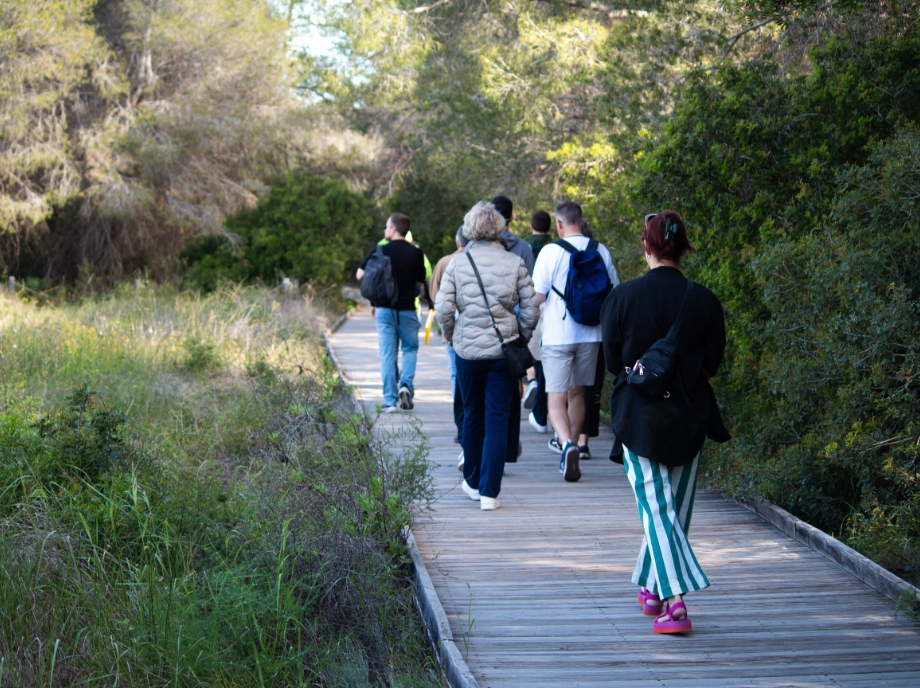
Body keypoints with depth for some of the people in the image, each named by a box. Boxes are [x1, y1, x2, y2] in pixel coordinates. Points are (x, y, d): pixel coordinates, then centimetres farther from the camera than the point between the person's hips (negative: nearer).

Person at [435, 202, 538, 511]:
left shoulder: (457, 263, -3)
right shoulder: (514, 263, -2)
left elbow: (443, 308, -7)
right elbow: (530, 308, -2)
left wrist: (451, 336, 10)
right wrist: (521, 337, 13)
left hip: (468, 349, 1)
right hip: (504, 350, -1)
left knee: (472, 417, 17)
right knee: (497, 420, 2)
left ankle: (473, 482, 29)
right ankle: (489, 492, -1)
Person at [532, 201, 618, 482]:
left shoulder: (552, 251, -10)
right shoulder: (601, 251, 2)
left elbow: (537, 296, -11)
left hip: (557, 335, -4)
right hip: (590, 333, 4)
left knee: (556, 397, -5)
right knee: (577, 393, 19)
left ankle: (567, 444, -28)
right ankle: (570, 443, 30)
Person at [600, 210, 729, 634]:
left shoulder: (624, 297, -9)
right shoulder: (703, 300, -5)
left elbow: (613, 361, -3)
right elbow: (712, 363, -1)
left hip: (638, 416, -2)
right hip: (689, 417, 2)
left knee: (656, 507, -2)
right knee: (675, 507, 16)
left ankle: (675, 602, -17)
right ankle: (652, 587, 29)